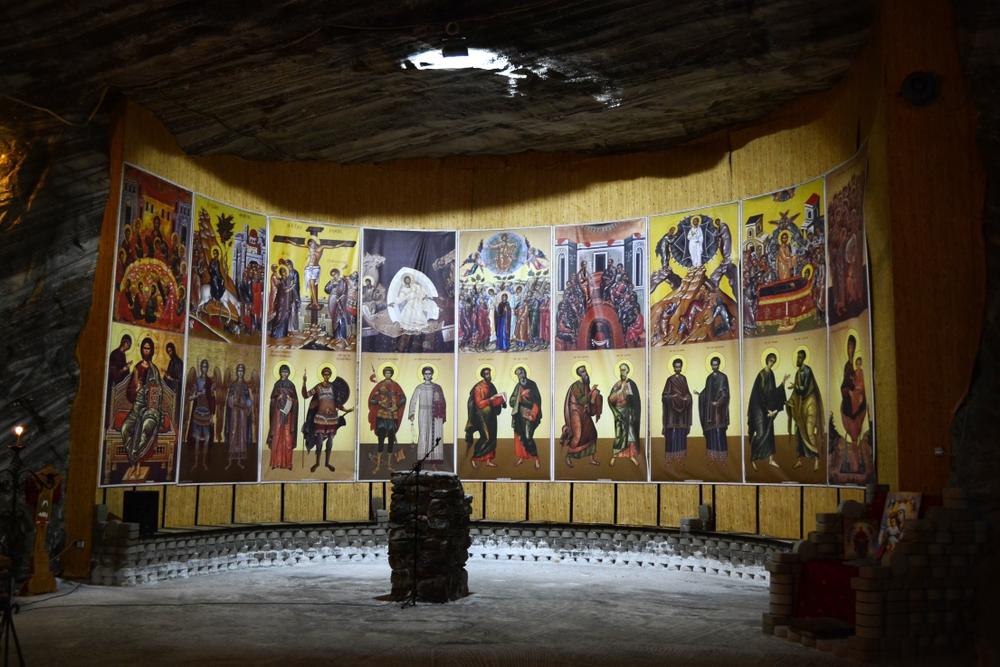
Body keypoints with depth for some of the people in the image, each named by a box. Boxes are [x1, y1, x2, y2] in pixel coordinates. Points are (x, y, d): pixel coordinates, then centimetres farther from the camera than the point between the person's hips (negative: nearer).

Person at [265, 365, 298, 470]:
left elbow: (295, 399, 8)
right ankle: (276, 462, -3)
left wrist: (291, 399, -12)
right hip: (278, 411, 0)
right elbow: (272, 397, 8)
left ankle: (287, 462, -1)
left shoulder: (291, 384, 8)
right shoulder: (277, 383, 8)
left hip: (288, 411, 0)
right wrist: (278, 397, -11)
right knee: (277, 434, -6)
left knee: (287, 435, -4)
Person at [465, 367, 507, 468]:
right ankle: (473, 458, 2)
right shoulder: (479, 387, -14)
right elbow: (479, 403, -19)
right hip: (482, 415, -8)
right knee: (485, 437, -10)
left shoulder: (491, 386, 9)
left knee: (492, 437, 7)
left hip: (491, 415, 8)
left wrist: (501, 400, 1)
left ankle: (488, 459, 14)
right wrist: (491, 399, -23)